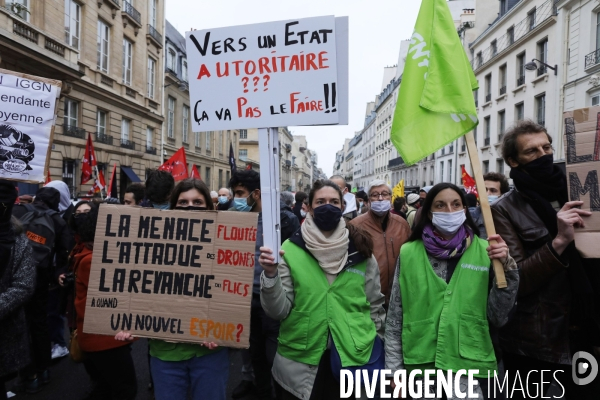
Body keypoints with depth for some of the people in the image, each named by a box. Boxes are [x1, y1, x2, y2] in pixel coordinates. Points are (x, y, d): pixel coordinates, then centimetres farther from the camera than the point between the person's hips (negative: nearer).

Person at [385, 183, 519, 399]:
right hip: (420, 365, 1)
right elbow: (395, 319, 2)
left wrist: (506, 269, -15)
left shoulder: (485, 251, -3)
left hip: (470, 368, 0)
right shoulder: (409, 253, -4)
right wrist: (395, 369, 2)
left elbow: (497, 317, -3)